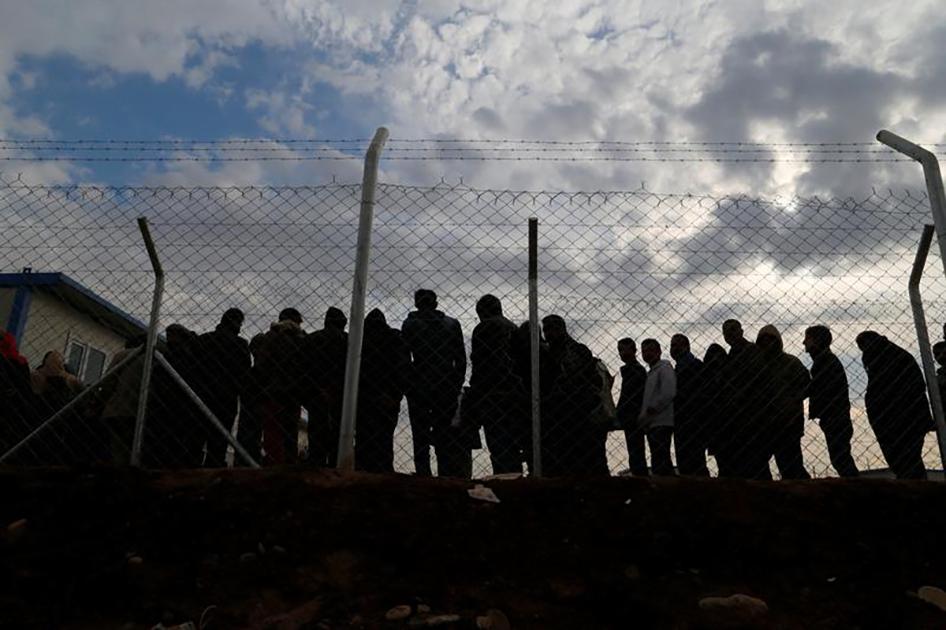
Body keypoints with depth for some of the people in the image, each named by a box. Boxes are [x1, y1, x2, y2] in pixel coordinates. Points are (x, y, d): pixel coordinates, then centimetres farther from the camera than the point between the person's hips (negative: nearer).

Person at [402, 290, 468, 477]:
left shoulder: (410, 325, 2)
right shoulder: (452, 324, 9)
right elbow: (461, 359, 7)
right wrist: (457, 386, 12)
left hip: (419, 389, -2)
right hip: (447, 389, 2)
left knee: (420, 440, 2)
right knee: (443, 437, 7)